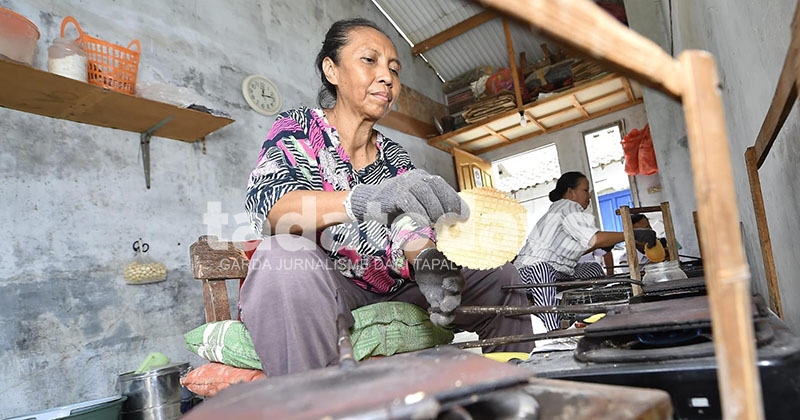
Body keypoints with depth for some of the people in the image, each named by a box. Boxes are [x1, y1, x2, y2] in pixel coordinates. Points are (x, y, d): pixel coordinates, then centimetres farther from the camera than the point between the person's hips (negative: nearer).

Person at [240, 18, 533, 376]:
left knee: (500, 277, -3)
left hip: (388, 292, 5)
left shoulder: (396, 159, 12)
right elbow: (264, 203, -21)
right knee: (285, 256, -37)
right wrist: (362, 199, -41)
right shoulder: (297, 128, -1)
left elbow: (410, 226, -2)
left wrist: (426, 260, -28)